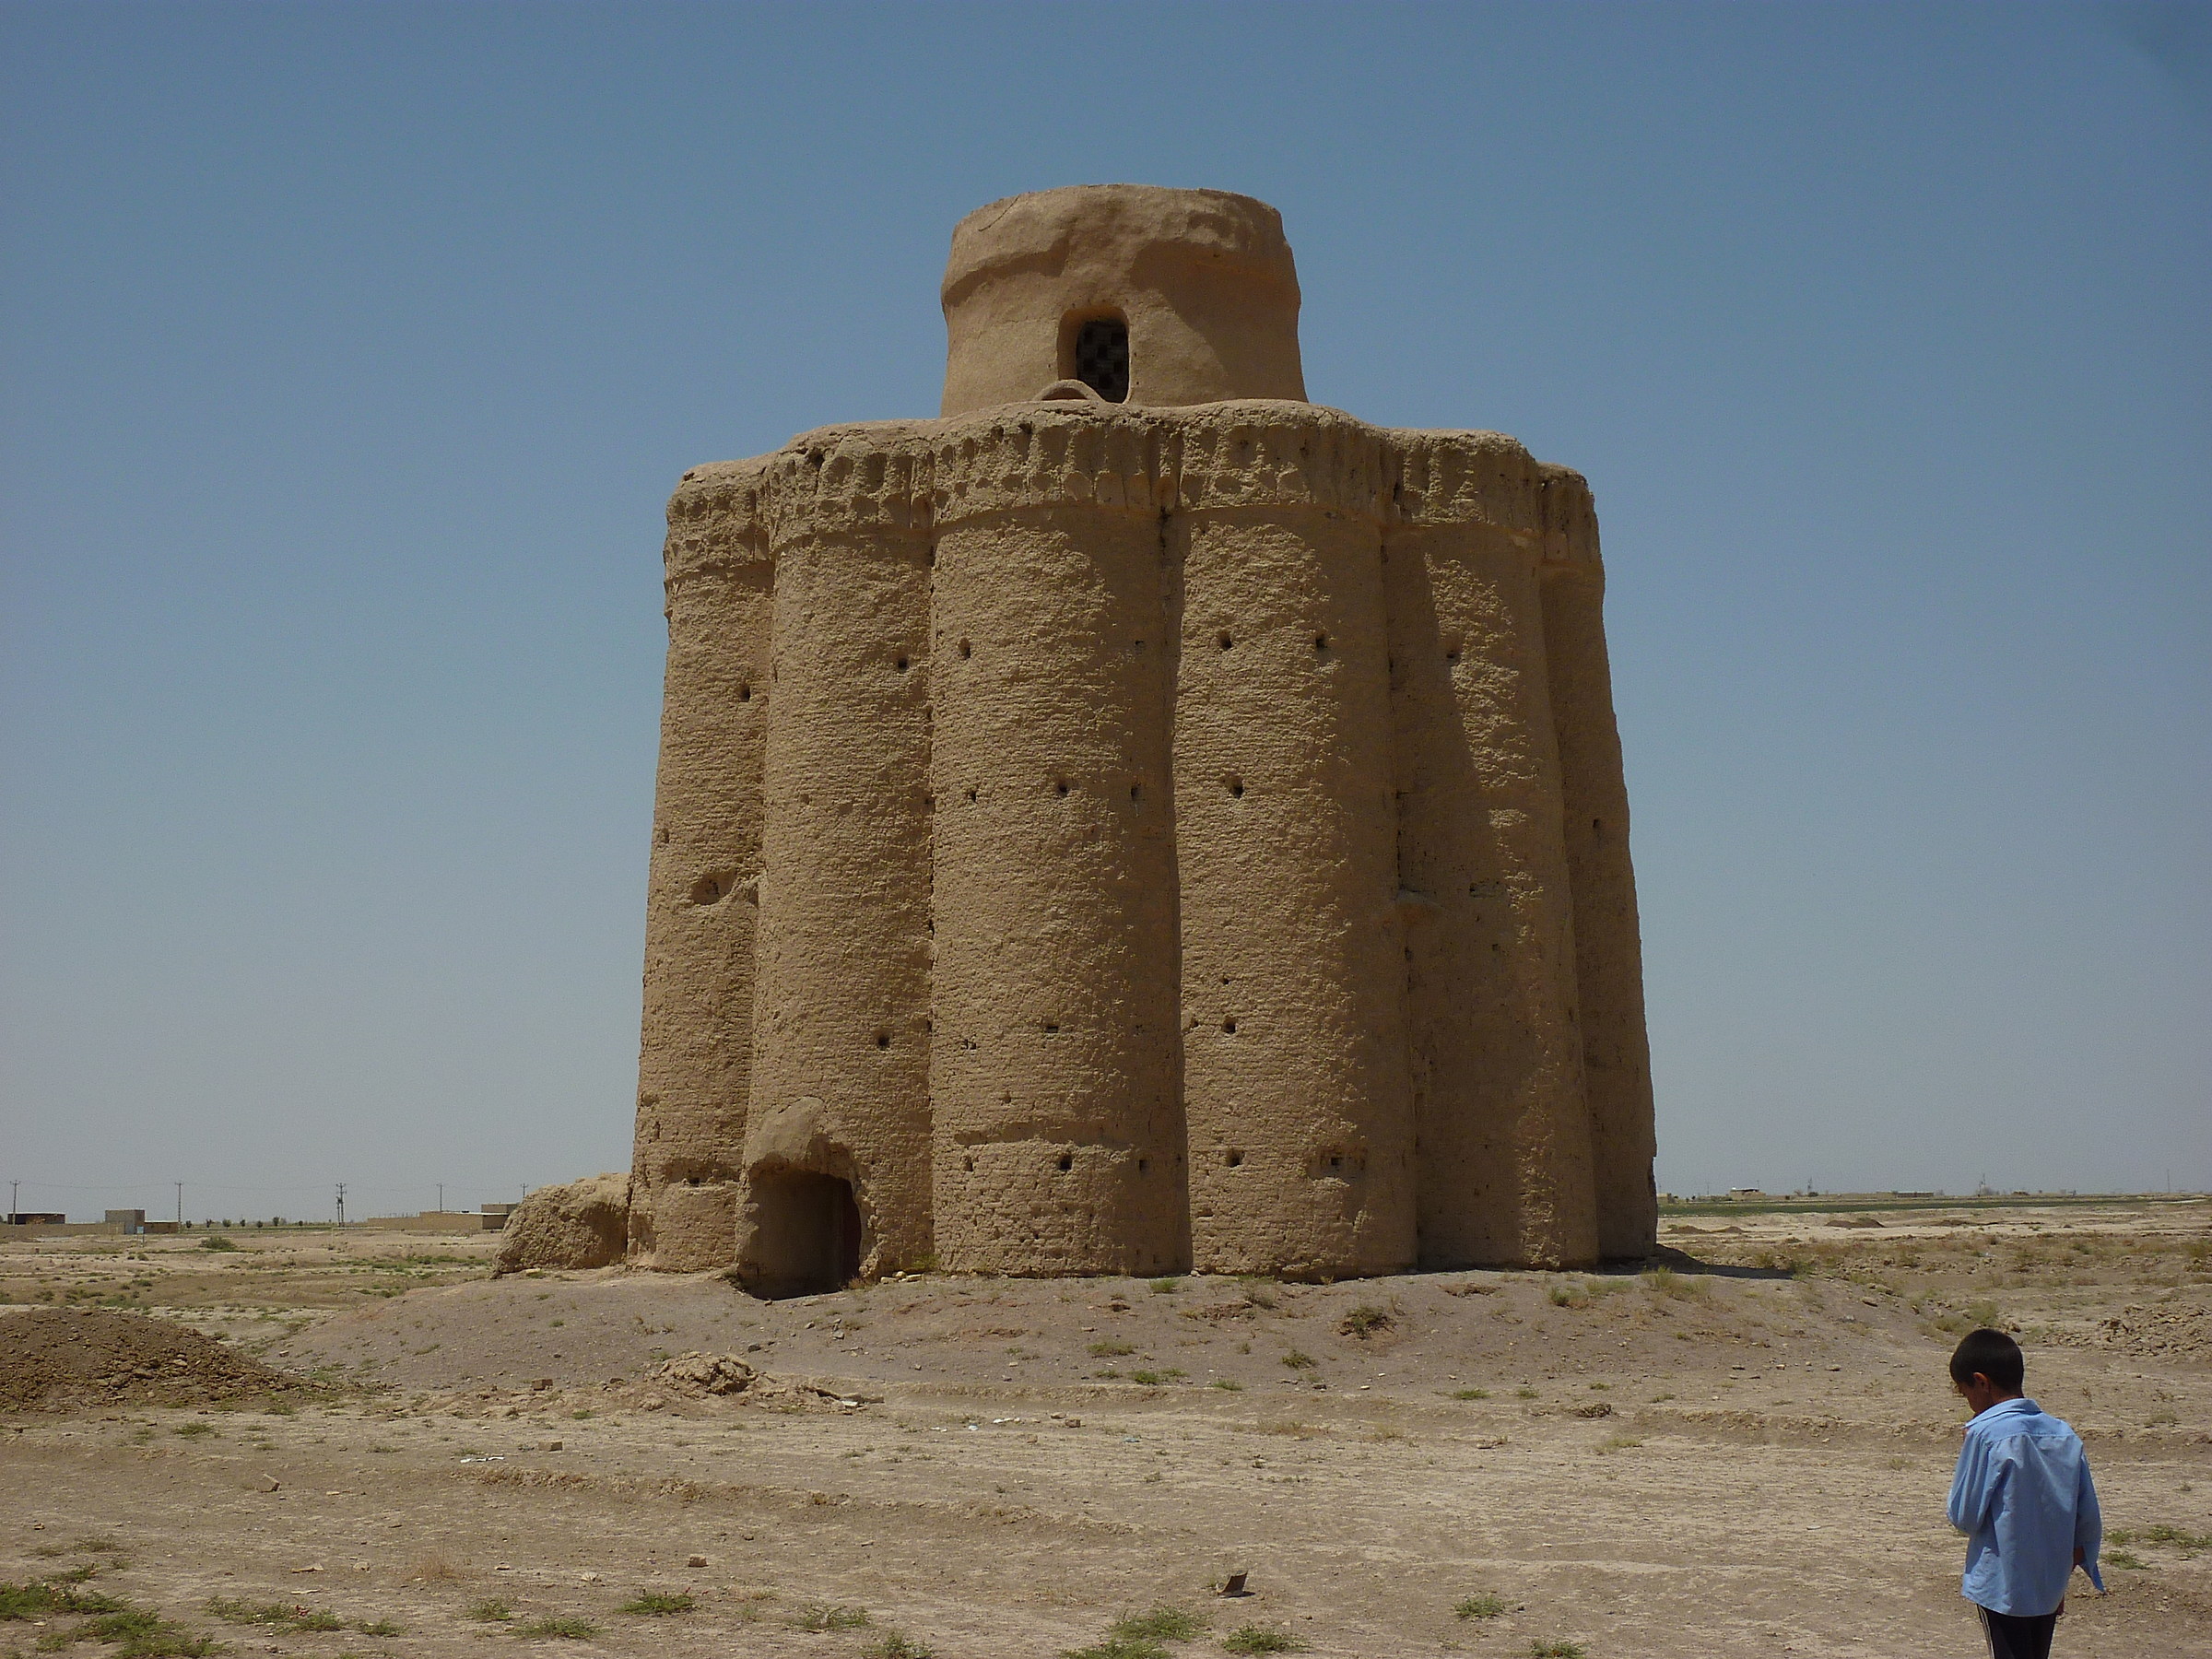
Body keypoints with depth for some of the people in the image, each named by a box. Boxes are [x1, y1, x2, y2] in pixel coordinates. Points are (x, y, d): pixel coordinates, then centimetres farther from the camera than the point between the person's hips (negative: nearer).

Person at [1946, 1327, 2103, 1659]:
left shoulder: (1986, 1433, -15)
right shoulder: (2066, 1436, 3)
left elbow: (1964, 1516, -11)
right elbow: (2089, 1524, 6)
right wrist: (2061, 1575, 16)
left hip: (2000, 1586, -6)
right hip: (2050, 1588, 6)